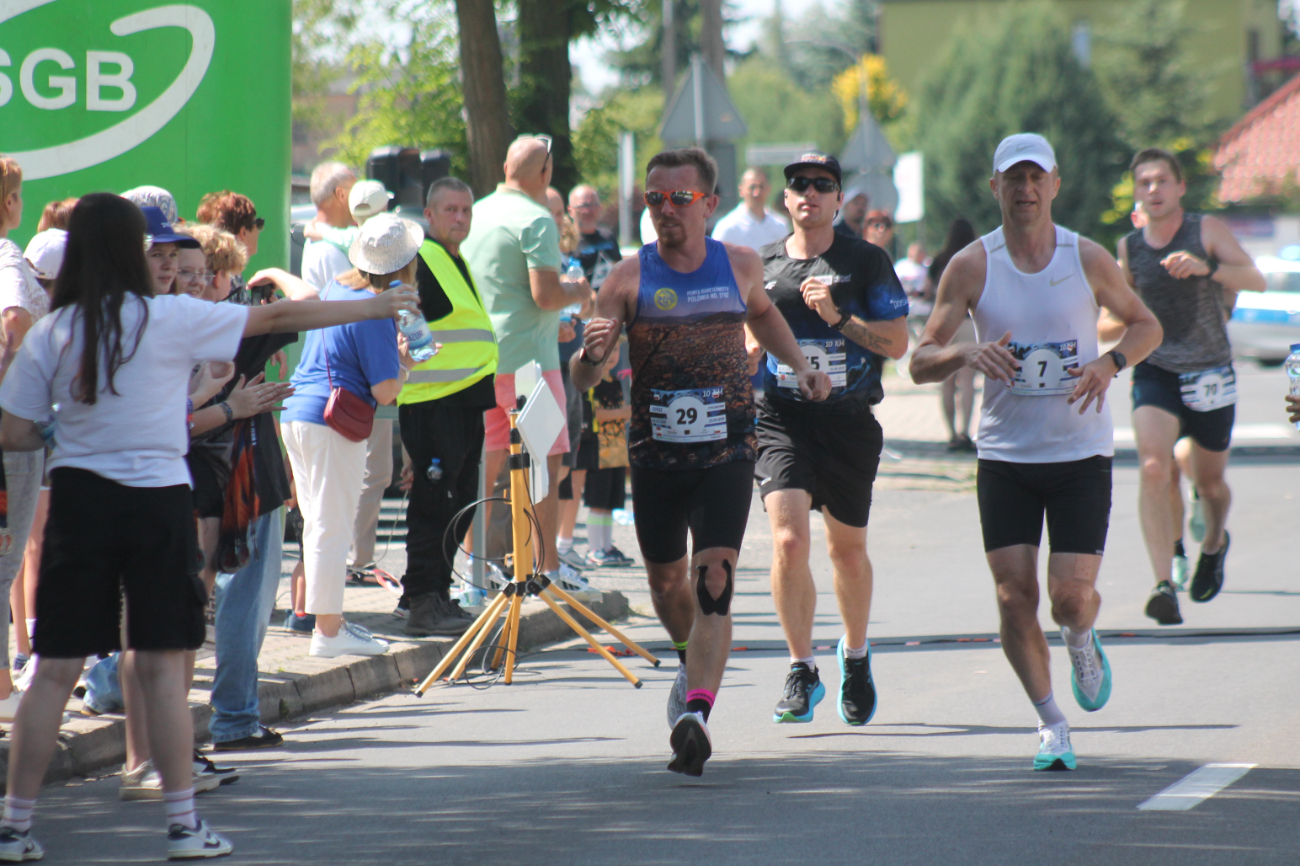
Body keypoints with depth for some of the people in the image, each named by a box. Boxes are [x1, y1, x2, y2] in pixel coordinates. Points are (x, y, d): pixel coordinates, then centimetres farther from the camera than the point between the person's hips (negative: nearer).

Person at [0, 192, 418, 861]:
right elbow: (277, 318, 2)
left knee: (54, 671, 3)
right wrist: (373, 308, 11)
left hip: (78, 498, 1)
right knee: (162, 667, 6)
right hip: (157, 498, -1)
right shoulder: (171, 319, -5)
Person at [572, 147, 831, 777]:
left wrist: (798, 364, 16)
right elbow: (582, 380, -6)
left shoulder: (740, 265, 3)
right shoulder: (629, 278, -4)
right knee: (665, 579, 15)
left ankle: (695, 713, -27)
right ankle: (693, 664, 47)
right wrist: (592, 353, -28)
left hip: (725, 451, -1)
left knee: (714, 580, -17)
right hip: (654, 453, 1)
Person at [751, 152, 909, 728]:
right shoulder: (761, 265, 9)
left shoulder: (866, 262, 1)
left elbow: (897, 342, -3)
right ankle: (801, 670, -7)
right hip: (781, 420, 1)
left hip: (849, 420, 0)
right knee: (788, 540, -17)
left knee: (848, 550, 12)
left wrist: (838, 317, -14)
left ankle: (855, 655, 37)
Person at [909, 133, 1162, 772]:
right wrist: (966, 353, -24)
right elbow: (920, 362, -3)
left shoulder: (1088, 259, -2)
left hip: (1081, 454, 0)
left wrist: (1110, 362, -9)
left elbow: (1146, 325, 12)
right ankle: (1051, 725, 11)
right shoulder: (971, 267, -3)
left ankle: (1081, 643, 28)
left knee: (1071, 595, -9)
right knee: (1014, 596, -6)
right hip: (1004, 454, 1)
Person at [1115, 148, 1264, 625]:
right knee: (1153, 469, -23)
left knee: (1210, 482, 14)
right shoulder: (1130, 247, 4)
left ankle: (1214, 544, 49)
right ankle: (1164, 583, -29)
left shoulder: (1207, 230, -6)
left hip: (1209, 375, -1)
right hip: (1155, 372, 1)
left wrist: (1206, 267, -36)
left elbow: (1256, 279, -20)